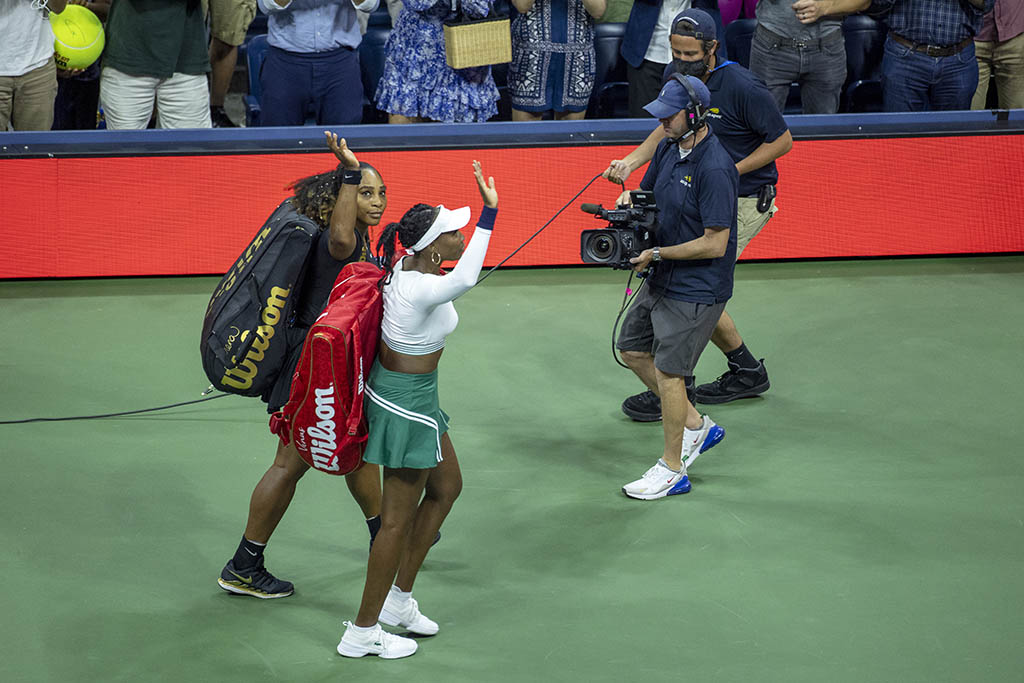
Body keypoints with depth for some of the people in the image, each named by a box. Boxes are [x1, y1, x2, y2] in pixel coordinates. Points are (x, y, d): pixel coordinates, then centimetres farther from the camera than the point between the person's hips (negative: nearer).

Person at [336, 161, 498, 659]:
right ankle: (363, 632, 13)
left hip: (393, 389, 10)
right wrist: (490, 212, -58)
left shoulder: (405, 267, -5)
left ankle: (399, 599, 32)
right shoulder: (422, 289, -32)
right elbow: (465, 278, -54)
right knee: (399, 519, 2)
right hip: (407, 406, -10)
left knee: (447, 487, 23)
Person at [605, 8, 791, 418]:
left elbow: (782, 141, -13)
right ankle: (746, 372, 27)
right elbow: (670, 127, 17)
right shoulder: (678, 77, 0)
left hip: (745, 202, -8)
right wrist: (631, 162, 2)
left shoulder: (742, 87, -22)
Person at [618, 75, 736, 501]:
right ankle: (696, 426, 31)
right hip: (663, 279, 10)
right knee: (632, 350, 18)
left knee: (667, 371, -4)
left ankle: (671, 470, 11)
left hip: (697, 289, -10)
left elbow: (715, 243, -25)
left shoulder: (715, 169, -26)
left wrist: (656, 254, -20)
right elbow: (646, 192, 18)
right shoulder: (670, 148, 1)